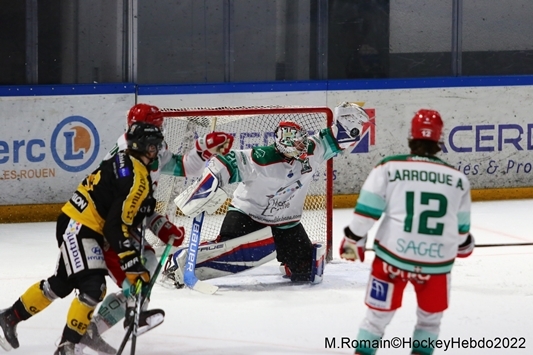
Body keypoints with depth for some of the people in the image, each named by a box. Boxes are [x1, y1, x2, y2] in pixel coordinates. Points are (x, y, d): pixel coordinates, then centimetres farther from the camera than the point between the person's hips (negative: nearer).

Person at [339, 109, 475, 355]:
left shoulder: (388, 168, -6)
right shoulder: (458, 179, 3)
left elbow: (367, 211, -5)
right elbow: (462, 227, 13)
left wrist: (353, 240, 10)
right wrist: (464, 246, 34)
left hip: (392, 257, -1)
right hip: (436, 263, 1)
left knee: (379, 314, 15)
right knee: (430, 317, 23)